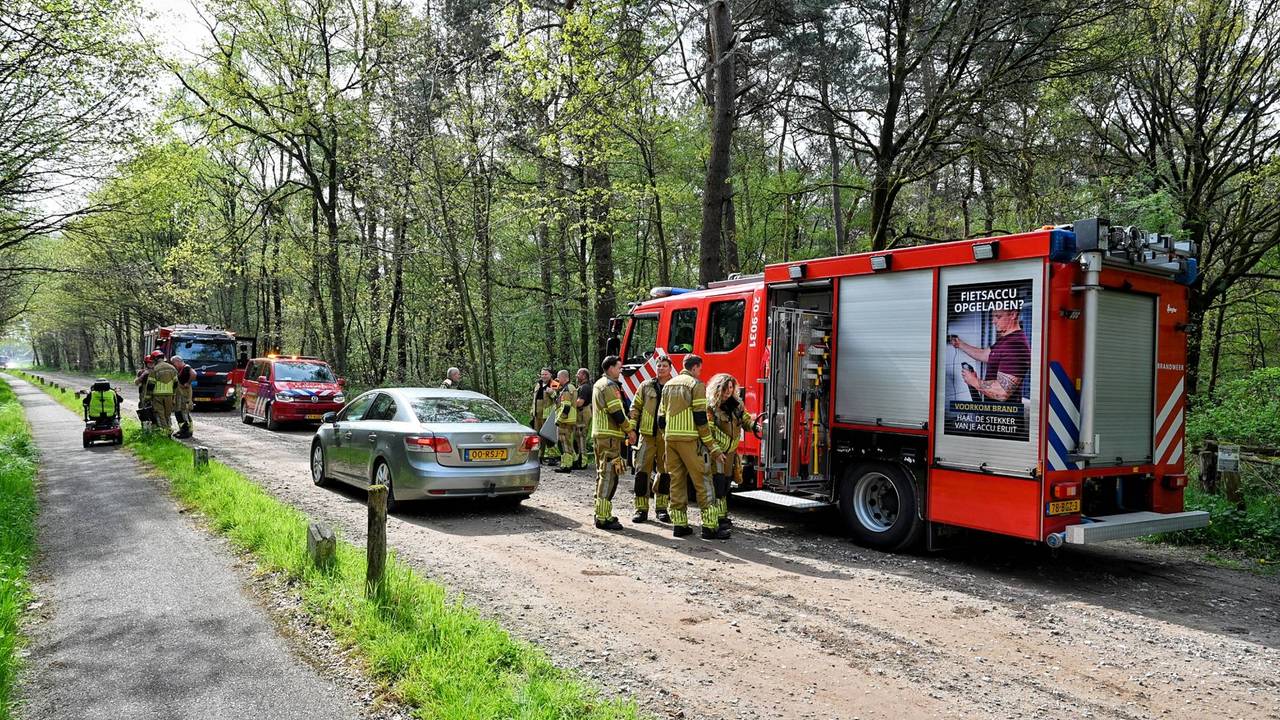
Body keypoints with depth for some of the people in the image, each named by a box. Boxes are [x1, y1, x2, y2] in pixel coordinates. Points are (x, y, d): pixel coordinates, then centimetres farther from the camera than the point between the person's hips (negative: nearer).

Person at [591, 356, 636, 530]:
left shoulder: (599, 384, 19)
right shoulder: (609, 385, -13)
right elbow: (616, 412, -19)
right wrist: (629, 430, -7)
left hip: (599, 434, 11)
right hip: (609, 436, -11)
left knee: (602, 474, 16)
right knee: (609, 476, -10)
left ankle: (601, 513, 23)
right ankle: (603, 518, -11)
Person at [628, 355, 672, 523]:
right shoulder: (646, 386, 8)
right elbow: (635, 407, 9)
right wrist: (632, 428, 0)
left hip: (668, 436, 0)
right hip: (647, 434, 0)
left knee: (665, 471, 6)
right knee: (642, 470, -4)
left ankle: (661, 507, 18)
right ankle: (641, 508, 3)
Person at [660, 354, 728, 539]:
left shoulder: (668, 385, 16)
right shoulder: (696, 385, -5)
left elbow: (661, 415, 15)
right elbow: (700, 419, -11)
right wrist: (713, 448, -8)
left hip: (670, 439, 7)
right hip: (689, 440, -7)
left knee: (676, 481, 11)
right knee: (702, 482, -3)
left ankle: (679, 524, 12)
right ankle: (710, 527, -5)